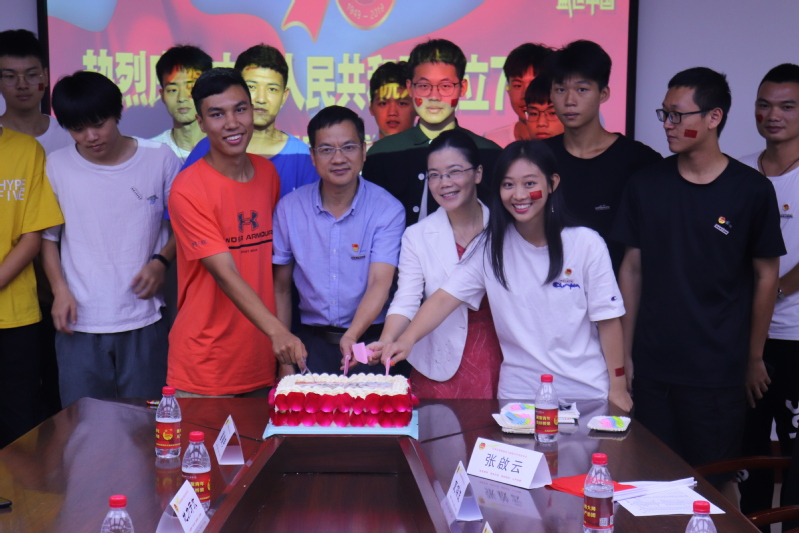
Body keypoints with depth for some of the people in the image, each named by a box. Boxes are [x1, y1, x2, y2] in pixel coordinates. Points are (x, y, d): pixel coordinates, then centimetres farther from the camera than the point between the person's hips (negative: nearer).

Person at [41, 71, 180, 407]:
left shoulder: (160, 159, -1)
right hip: (79, 325, 1)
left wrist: (161, 261, -8)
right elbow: (47, 236, 11)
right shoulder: (57, 167, 2)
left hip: (143, 320, -1)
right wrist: (60, 289, -3)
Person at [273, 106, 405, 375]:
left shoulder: (388, 210, -7)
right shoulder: (289, 208, -1)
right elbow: (281, 287, 5)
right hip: (312, 342, 2)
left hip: (369, 340, -1)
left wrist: (352, 336, -34)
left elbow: (380, 283, -17)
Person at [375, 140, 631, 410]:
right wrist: (406, 340, -28)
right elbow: (444, 297, -12)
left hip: (587, 393, -1)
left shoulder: (586, 244, -9)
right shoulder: (490, 247, -3)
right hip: (518, 393, 2)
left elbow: (608, 320, -4)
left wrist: (618, 389, -2)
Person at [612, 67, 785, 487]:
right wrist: (624, 352, 6)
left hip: (717, 372, -2)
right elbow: (632, 268, 7)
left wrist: (754, 358, 7)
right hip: (651, 366, 2)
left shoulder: (752, 190, -4)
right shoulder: (646, 185, 3)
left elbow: (766, 275, 3)